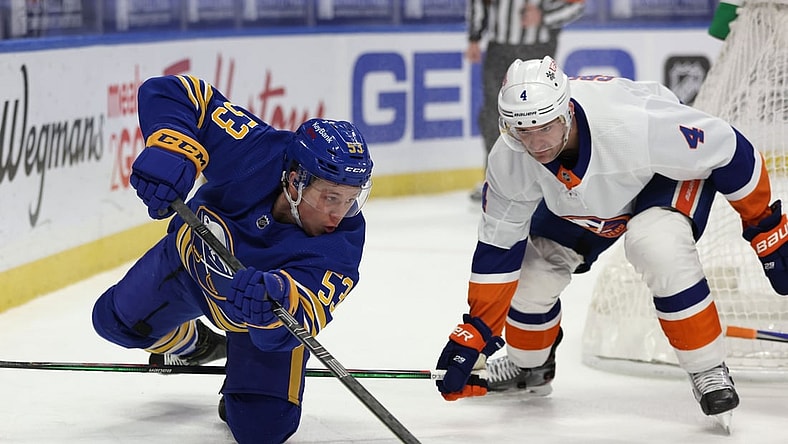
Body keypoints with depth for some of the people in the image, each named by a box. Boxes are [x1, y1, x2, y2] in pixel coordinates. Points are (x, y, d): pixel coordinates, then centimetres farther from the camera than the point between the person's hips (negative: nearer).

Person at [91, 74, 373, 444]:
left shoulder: (341, 243, -40)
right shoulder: (257, 150, -39)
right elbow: (169, 94, -36)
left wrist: (276, 298, -74)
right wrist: (169, 152, -55)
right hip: (193, 257, 1)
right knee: (118, 321, 15)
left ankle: (240, 389, 27)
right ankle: (192, 344, 48)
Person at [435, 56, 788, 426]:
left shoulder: (636, 124, -44)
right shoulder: (509, 161, -28)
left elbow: (728, 149, -30)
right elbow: (497, 248, -15)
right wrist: (474, 334, -16)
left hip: (673, 167, -5)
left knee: (659, 249, -34)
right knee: (533, 270, 1)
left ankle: (709, 372, -17)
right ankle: (529, 366, 35)